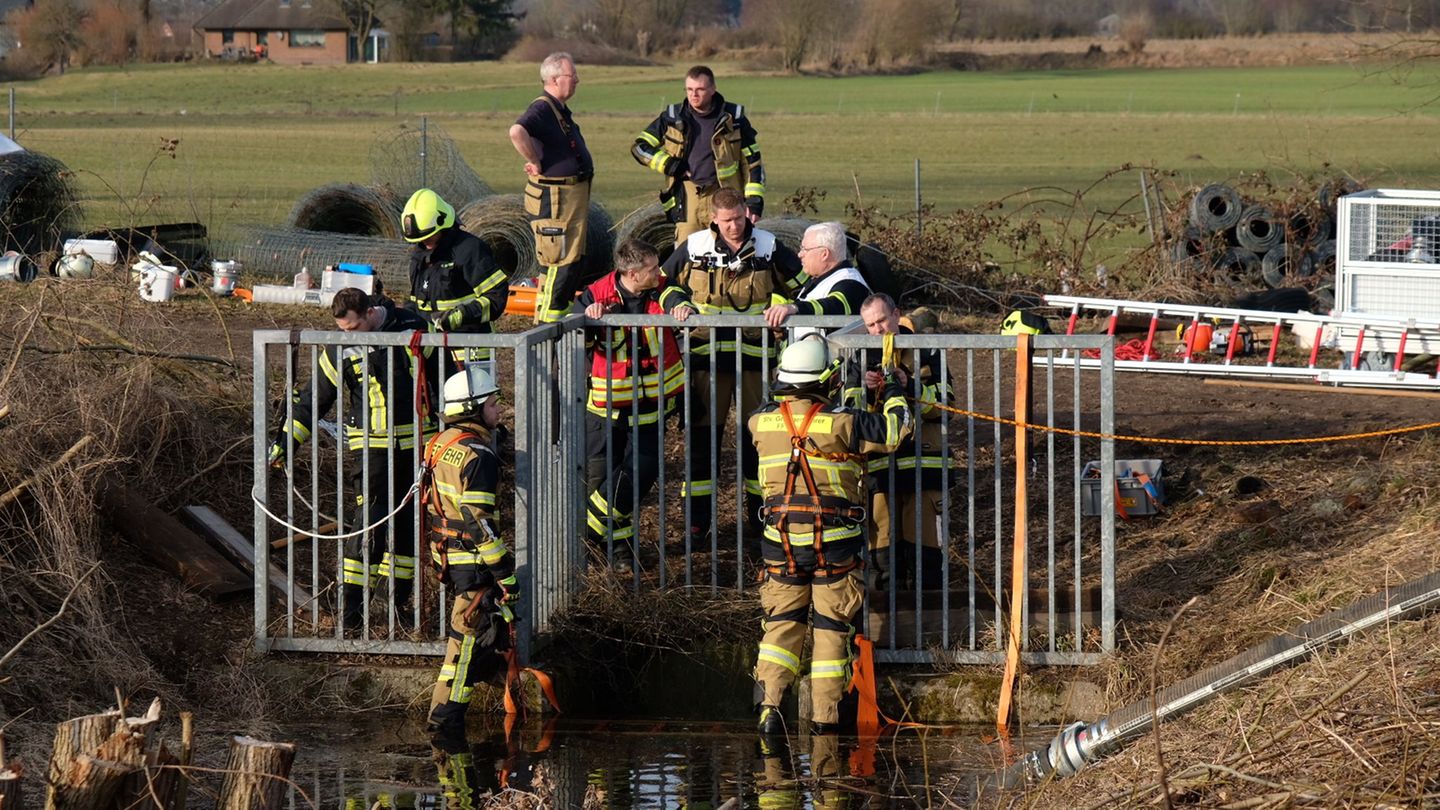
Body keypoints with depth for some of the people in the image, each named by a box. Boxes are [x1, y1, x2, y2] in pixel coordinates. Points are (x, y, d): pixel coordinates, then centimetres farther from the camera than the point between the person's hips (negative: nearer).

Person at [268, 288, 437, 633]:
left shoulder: (413, 329, -4)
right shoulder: (341, 349, -6)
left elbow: (441, 376, 11)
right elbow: (313, 398, 2)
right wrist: (285, 441, -2)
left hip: (415, 444, 2)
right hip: (371, 445, -2)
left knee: (407, 523, 7)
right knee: (371, 521, -12)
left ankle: (400, 600, 19)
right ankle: (350, 604, -7)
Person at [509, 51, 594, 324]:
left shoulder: (560, 110, 16)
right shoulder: (542, 109, -18)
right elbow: (517, 132, -38)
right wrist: (536, 163, -26)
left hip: (574, 195, 10)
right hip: (555, 198, -10)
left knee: (574, 260, 17)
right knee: (561, 264, -8)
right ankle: (548, 324, -4)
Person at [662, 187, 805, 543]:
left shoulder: (769, 247, 0)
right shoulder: (693, 248, 0)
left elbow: (799, 284, 9)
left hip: (755, 354, 0)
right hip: (708, 355, 0)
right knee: (702, 433, 2)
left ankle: (760, 510, 14)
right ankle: (697, 514, 9)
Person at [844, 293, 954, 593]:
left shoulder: (926, 352, 6)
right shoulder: (862, 358, 10)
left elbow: (944, 403, -2)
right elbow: (850, 412, 4)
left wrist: (910, 387, -16)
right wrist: (866, 392, -16)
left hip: (921, 462, -1)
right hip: (878, 464, 1)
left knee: (923, 540, -2)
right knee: (882, 540, 0)